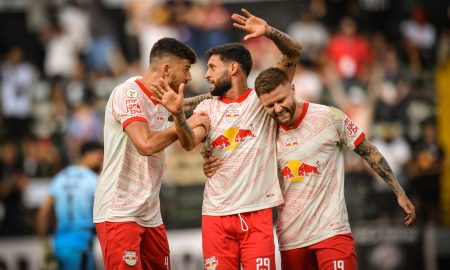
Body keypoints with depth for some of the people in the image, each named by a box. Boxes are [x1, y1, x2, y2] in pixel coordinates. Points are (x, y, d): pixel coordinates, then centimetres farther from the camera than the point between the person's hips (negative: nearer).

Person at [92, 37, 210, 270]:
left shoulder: (163, 100, 14)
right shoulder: (129, 93, -13)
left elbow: (188, 144, 4)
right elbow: (146, 144, -25)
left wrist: (178, 114, -16)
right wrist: (185, 125, -9)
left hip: (150, 214, 9)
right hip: (119, 213, -9)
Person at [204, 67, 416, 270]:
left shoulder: (330, 118, -7)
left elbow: (369, 152, 2)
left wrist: (399, 193, 4)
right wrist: (214, 168, -6)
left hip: (331, 231, -4)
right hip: (291, 238, 4)